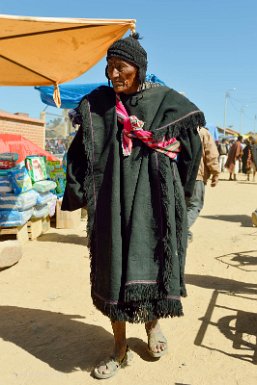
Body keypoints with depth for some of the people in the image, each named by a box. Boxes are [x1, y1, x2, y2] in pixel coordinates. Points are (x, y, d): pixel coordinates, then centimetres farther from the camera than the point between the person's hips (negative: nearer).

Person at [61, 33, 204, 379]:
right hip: (113, 198, 1)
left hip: (154, 196, -1)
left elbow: (189, 146, 10)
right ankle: (120, 348, 19)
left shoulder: (167, 101, 1)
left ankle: (153, 321, 35)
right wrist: (79, 193, 0)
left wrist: (177, 189, 7)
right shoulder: (97, 104, 4)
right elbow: (80, 153, 6)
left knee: (152, 259, 3)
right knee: (114, 265, 3)